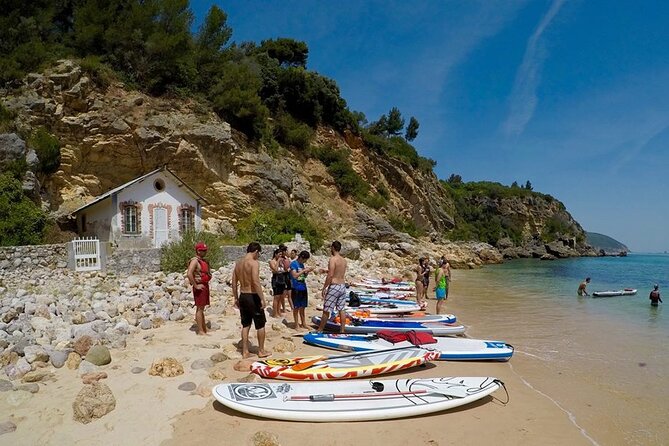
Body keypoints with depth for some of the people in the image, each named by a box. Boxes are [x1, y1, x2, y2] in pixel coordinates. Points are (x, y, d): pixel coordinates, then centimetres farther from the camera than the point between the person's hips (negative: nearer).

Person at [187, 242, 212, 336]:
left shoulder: (204, 261, 15)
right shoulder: (195, 261, -14)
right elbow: (189, 274, -27)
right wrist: (196, 286, -23)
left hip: (205, 286, 9)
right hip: (199, 287, -9)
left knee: (202, 308, 15)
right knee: (199, 308, -5)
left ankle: (205, 329, 22)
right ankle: (200, 331, -1)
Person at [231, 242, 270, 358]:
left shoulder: (238, 262, 8)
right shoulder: (253, 262, -16)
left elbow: (234, 282, 12)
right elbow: (256, 282, -25)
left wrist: (236, 298, 19)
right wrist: (262, 299, -21)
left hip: (242, 296, 7)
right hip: (253, 296, -7)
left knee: (245, 325, 16)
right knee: (260, 325, 7)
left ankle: (245, 351, 19)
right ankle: (261, 351, 16)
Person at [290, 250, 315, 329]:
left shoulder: (302, 264, 12)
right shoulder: (293, 263, -11)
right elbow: (294, 275, -21)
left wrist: (308, 271, 1)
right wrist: (304, 270, -19)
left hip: (303, 288, 7)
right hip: (296, 288, -7)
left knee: (302, 307, 14)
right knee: (296, 307, 3)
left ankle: (303, 323, 23)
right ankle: (296, 324, 11)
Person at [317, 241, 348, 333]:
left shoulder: (333, 259, -14)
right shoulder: (344, 260, 9)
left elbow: (330, 275, -19)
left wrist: (324, 288, -13)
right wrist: (327, 271, 28)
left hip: (334, 286, -7)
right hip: (343, 286, 7)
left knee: (326, 310, 2)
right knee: (342, 310, 10)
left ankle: (320, 330, 12)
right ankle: (342, 330, 13)